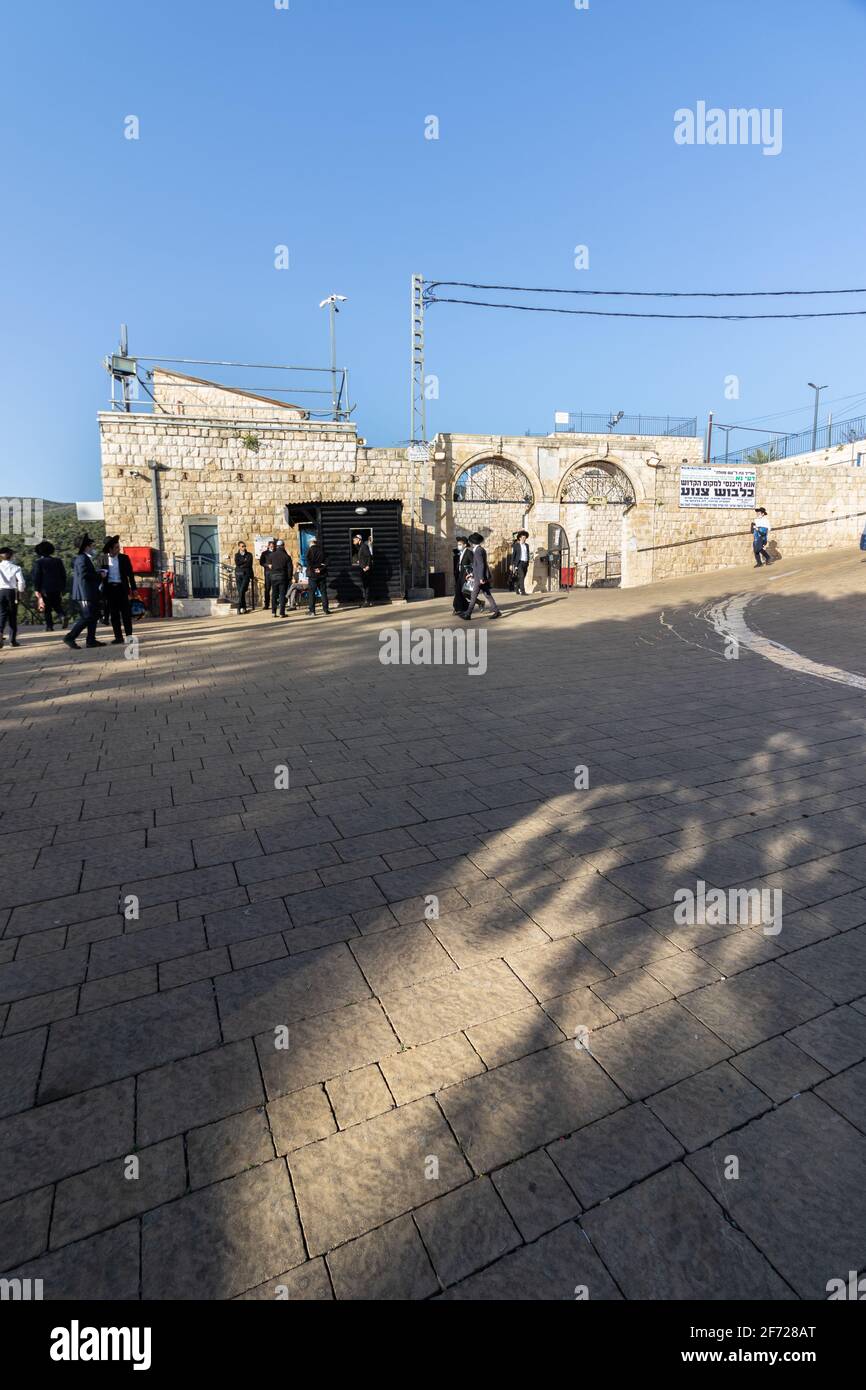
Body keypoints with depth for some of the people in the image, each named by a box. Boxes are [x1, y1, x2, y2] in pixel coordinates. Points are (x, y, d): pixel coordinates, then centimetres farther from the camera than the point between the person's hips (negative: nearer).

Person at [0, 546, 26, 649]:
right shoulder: (16, 568, -3)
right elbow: (21, 581, -9)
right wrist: (21, 591, 8)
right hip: (12, 592, -1)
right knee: (13, 616, 6)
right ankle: (13, 639, 8)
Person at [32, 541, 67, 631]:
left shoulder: (39, 562, -6)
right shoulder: (58, 560, 5)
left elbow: (35, 577, -8)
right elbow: (63, 575, 9)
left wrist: (37, 590, -3)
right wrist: (63, 588, 15)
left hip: (45, 590, -3)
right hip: (57, 589, 3)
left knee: (47, 608, 4)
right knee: (57, 606, 15)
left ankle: (49, 626, 4)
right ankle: (62, 616, -13)